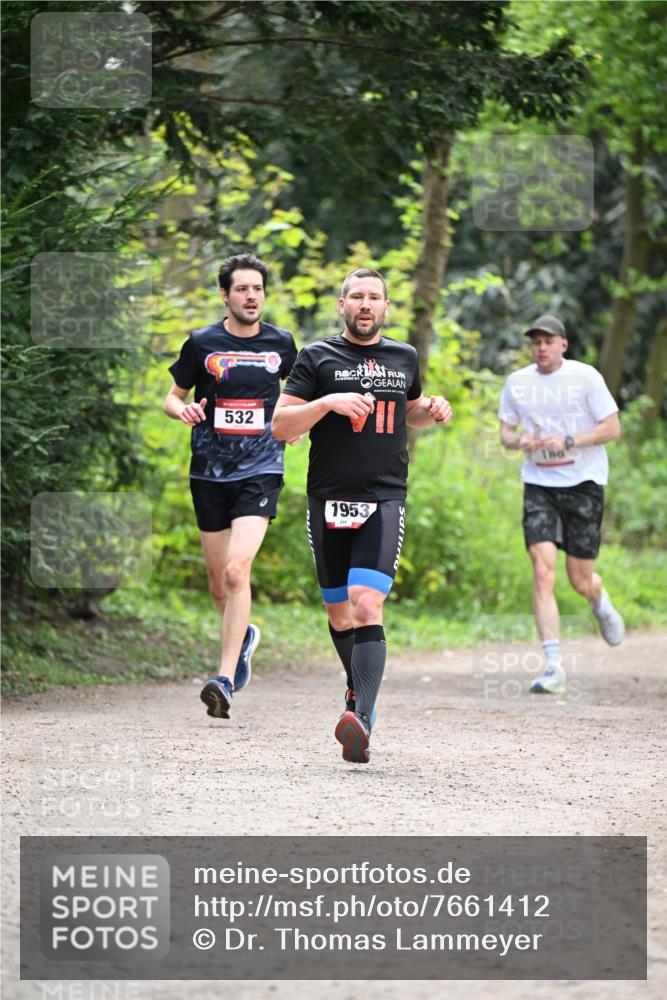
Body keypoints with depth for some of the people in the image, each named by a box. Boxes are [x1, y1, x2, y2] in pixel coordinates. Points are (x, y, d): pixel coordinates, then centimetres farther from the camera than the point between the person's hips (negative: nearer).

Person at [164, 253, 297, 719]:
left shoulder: (281, 343, 4)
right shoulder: (202, 343, 1)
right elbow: (173, 397, 10)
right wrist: (183, 410, -13)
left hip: (260, 471, -2)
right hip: (210, 472, 2)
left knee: (236, 570, -19)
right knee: (218, 581, 10)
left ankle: (225, 679, -19)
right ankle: (244, 636, 43)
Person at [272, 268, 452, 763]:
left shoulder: (405, 357, 12)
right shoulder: (318, 358, 2)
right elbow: (280, 425, -4)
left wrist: (432, 411, 9)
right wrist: (329, 402, -18)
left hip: (384, 502, -1)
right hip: (329, 501, 1)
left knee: (366, 606, -18)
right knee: (339, 612, 11)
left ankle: (362, 721, -28)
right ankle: (360, 688, 39)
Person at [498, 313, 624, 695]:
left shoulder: (586, 377, -5)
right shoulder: (517, 382, 5)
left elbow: (612, 428, -5)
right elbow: (506, 431, 15)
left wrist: (568, 442, -18)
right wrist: (519, 441, -9)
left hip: (584, 483, -2)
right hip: (539, 485, 2)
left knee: (580, 580, 3)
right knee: (543, 571, -15)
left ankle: (601, 605, 43)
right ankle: (554, 667, -16)